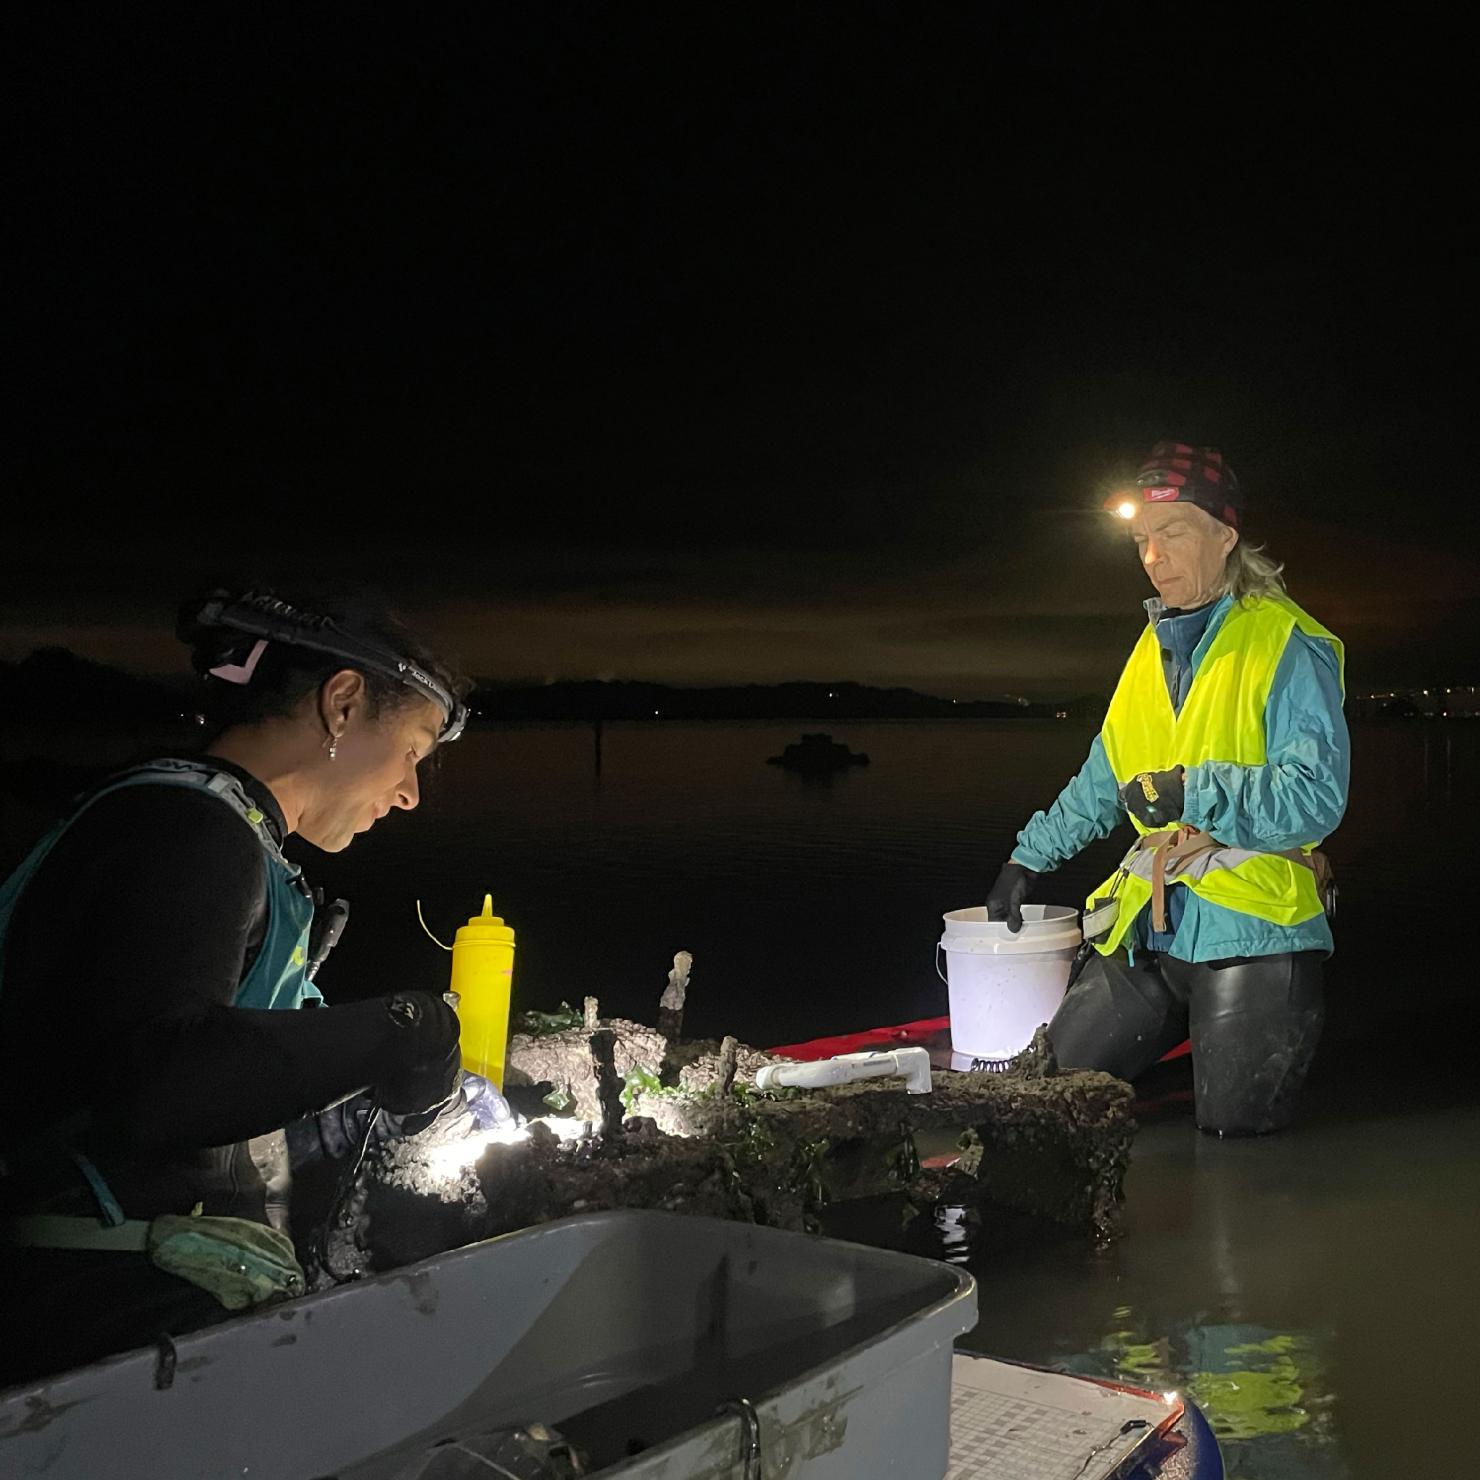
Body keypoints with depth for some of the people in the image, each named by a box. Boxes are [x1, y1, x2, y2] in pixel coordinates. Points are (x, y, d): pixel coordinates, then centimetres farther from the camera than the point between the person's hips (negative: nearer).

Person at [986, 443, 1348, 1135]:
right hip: (1150, 926, 7)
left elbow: (1314, 797, -21)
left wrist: (1191, 792, -26)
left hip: (1251, 927, -6)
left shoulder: (1287, 646, -10)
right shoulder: (1152, 651, 13)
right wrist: (1027, 859, 21)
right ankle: (1190, 1023, 32)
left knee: (1234, 1125, -4)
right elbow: (1100, 785, 23)